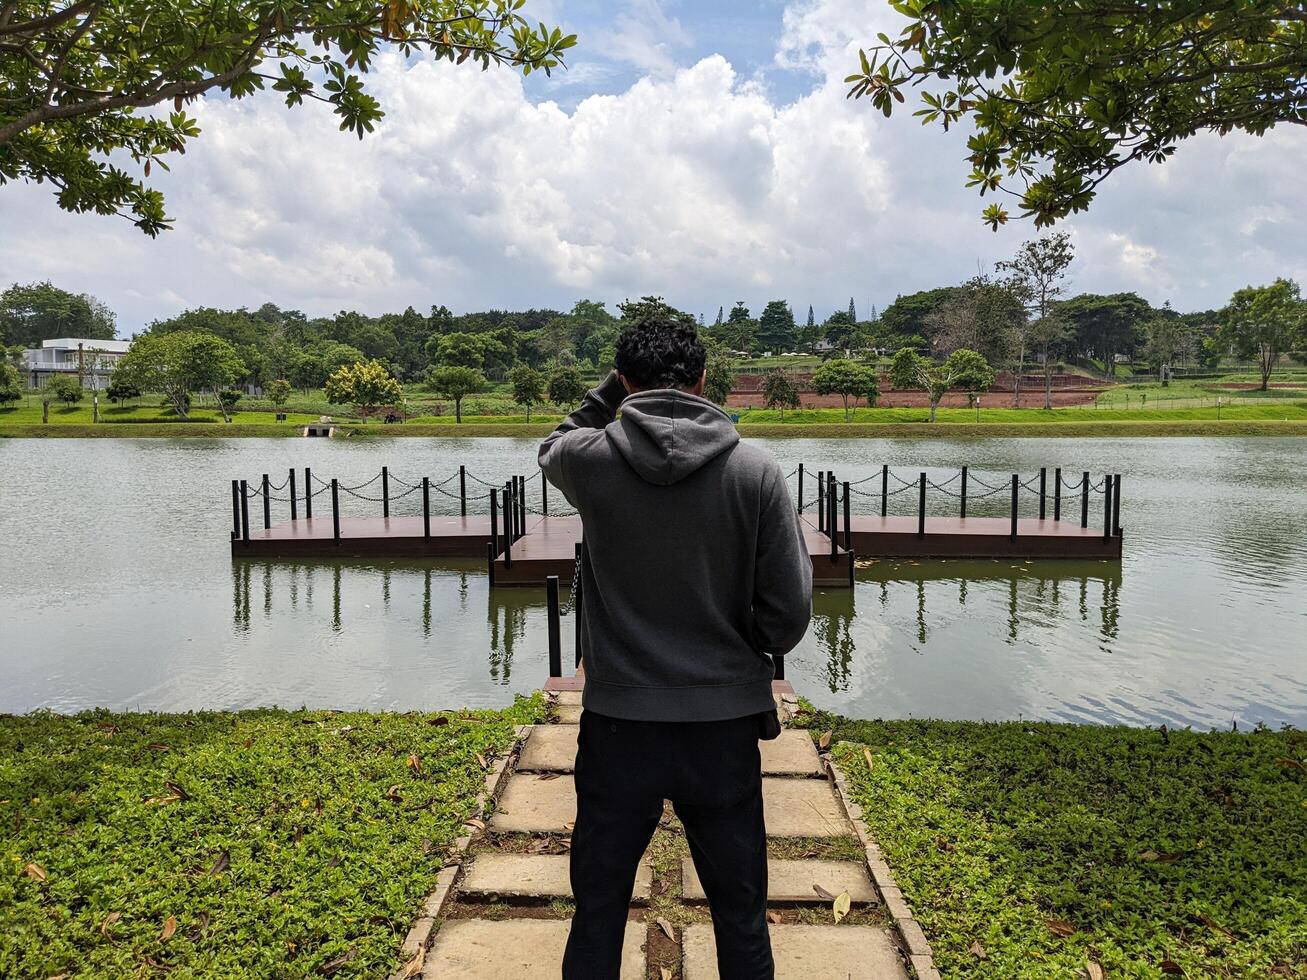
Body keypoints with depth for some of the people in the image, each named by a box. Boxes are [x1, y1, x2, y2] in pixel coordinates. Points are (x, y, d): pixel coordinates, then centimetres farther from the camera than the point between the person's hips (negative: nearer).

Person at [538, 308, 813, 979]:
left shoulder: (591, 459, -10)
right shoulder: (756, 472, -10)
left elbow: (553, 450, 17)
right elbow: (789, 611, -6)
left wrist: (610, 391, 13)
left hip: (617, 726, 0)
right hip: (725, 725, 0)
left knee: (597, 915, 18)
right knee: (741, 916, 18)